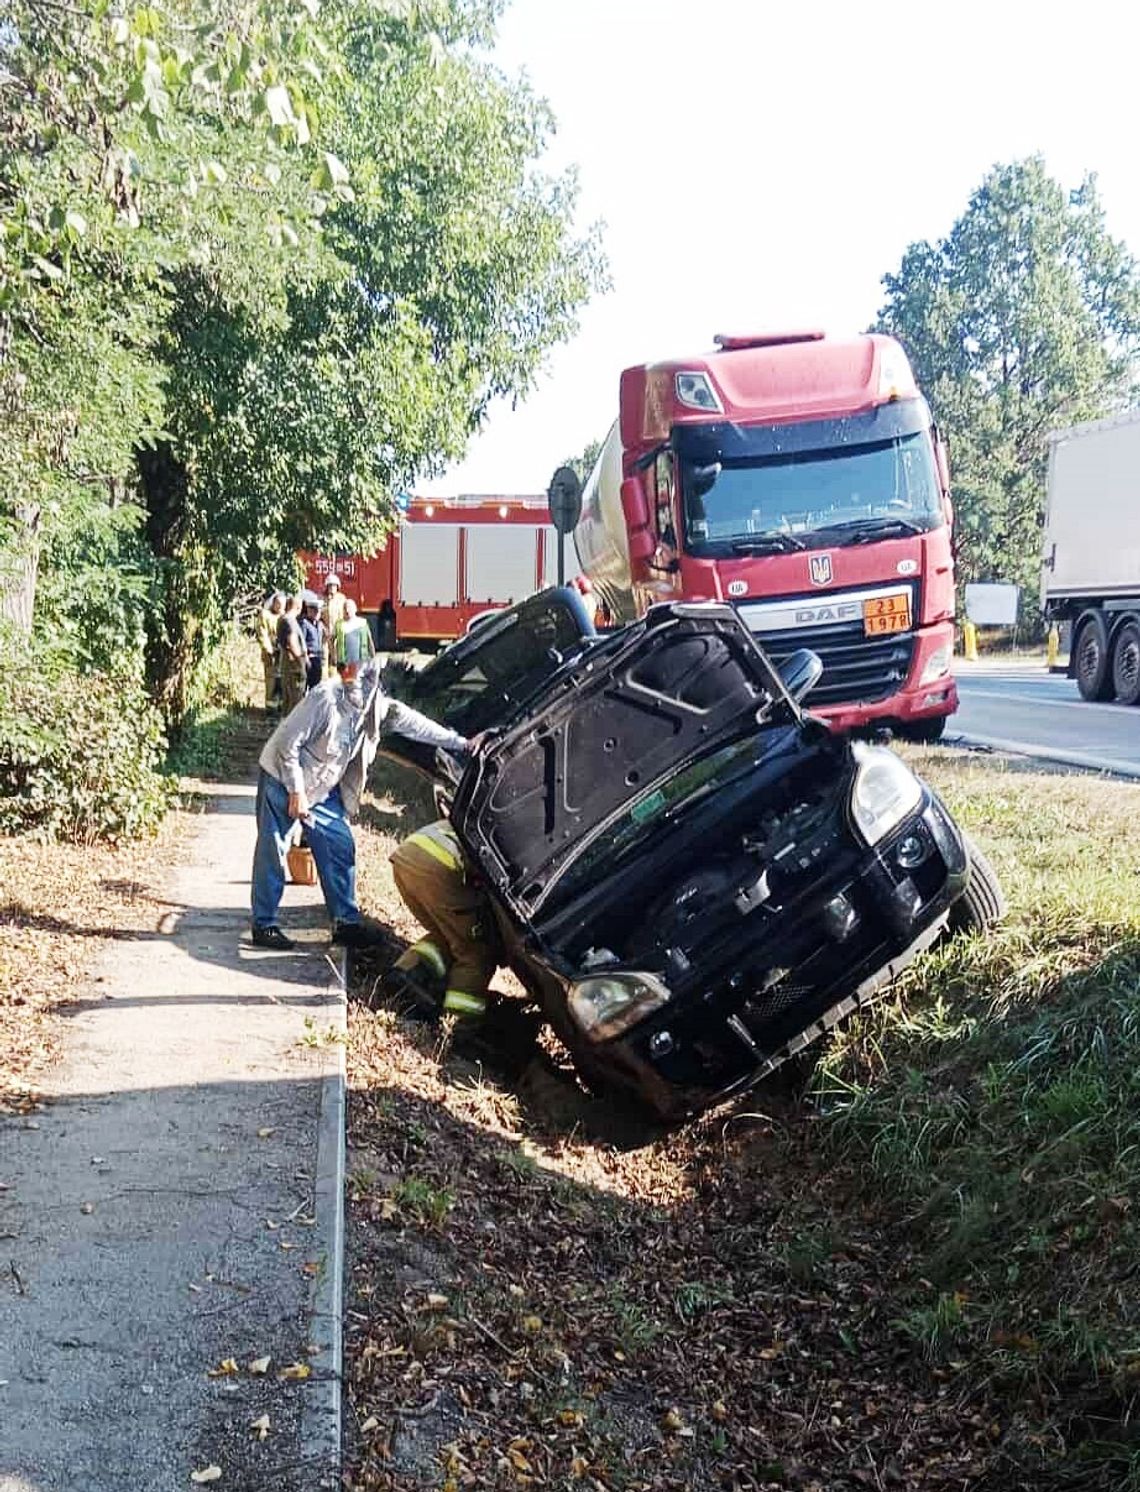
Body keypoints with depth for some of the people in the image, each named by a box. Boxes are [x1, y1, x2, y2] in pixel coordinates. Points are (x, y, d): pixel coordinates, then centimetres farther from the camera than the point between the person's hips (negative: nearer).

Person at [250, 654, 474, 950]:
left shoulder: (376, 706, -5)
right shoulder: (326, 698, -27)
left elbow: (410, 722, 4)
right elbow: (288, 742, -23)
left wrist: (460, 744, 3)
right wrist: (296, 792, -20)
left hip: (323, 789, 7)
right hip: (283, 781, -7)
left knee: (340, 849, 5)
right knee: (272, 853, -2)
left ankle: (346, 922, 13)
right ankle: (264, 925, 9)